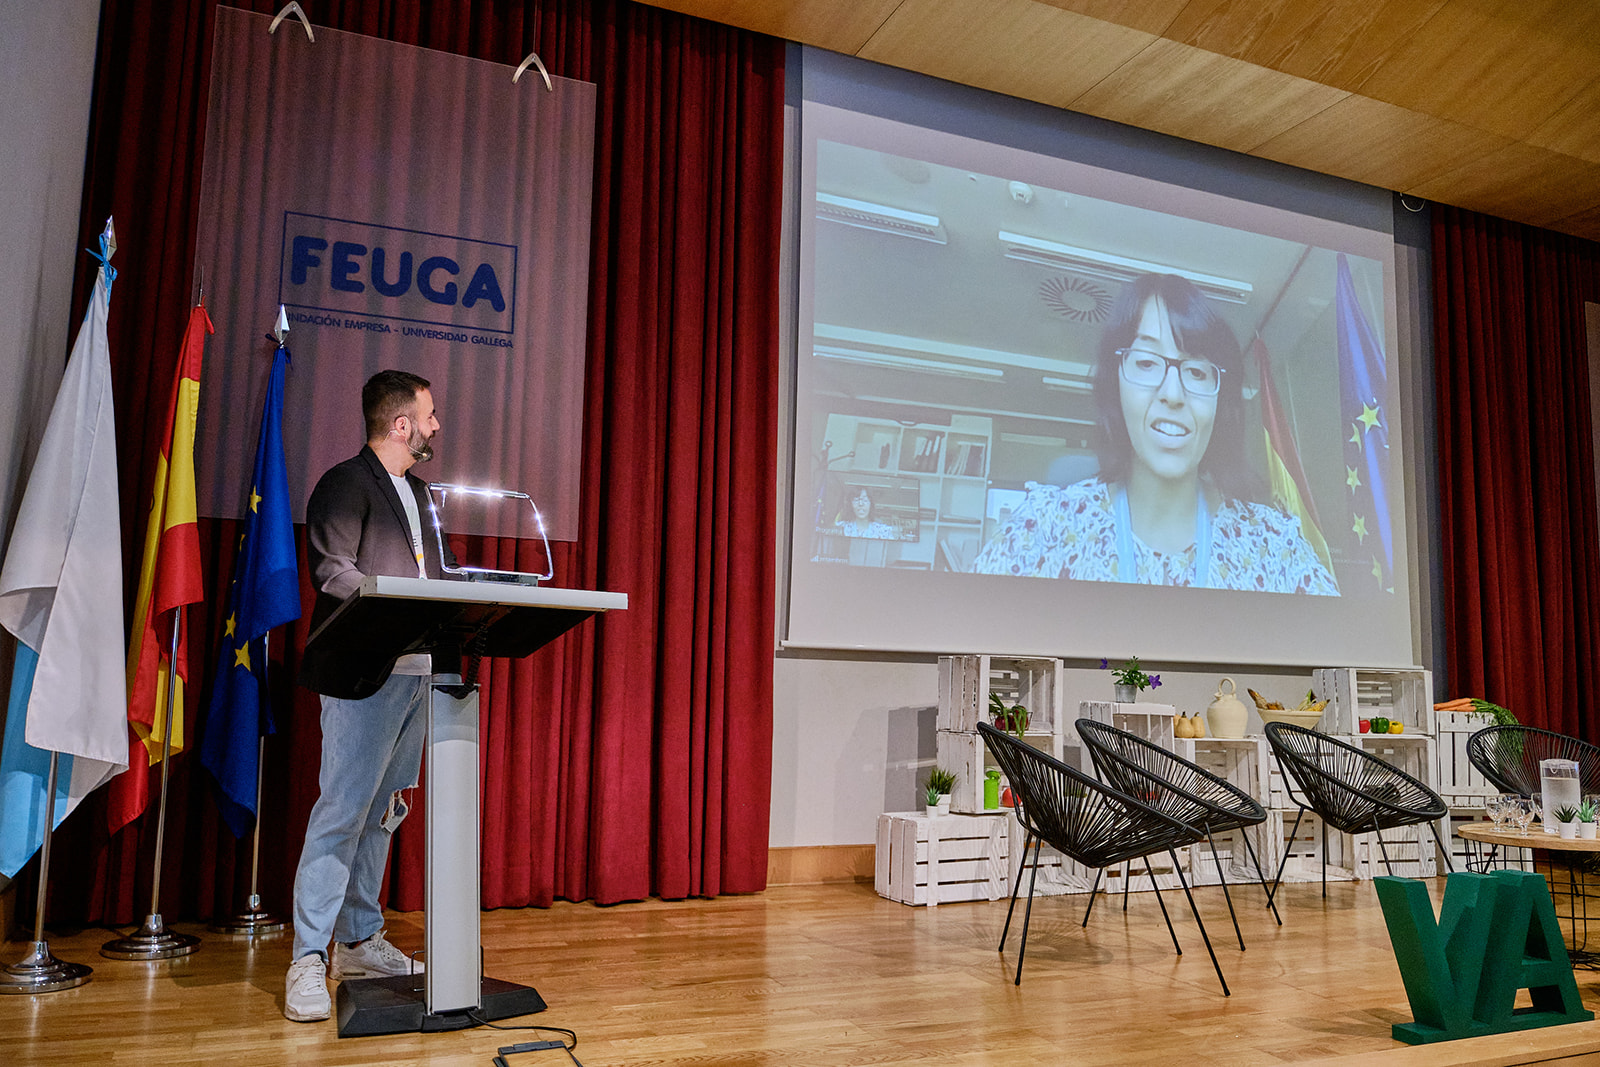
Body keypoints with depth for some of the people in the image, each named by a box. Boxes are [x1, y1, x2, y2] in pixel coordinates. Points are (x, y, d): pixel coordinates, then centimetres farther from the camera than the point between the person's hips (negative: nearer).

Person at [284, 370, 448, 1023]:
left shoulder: (417, 492, 21)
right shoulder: (345, 485, -6)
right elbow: (333, 572, -17)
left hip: (414, 673, 9)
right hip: (363, 675, -8)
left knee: (382, 813, 13)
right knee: (343, 812, -7)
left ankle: (360, 942, 23)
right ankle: (309, 960, 1)